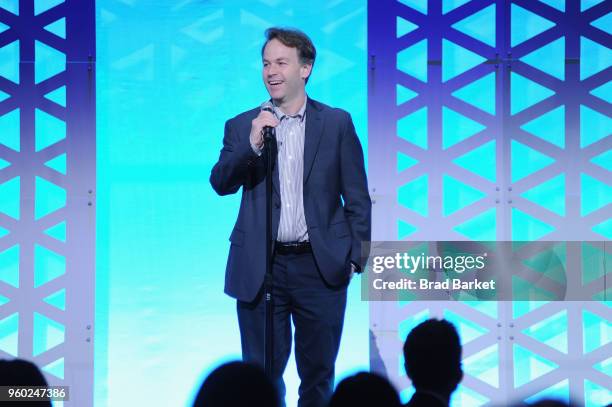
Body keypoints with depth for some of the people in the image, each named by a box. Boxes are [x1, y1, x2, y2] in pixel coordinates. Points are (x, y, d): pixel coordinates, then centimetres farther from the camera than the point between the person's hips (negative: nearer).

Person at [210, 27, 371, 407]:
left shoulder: (337, 123, 4)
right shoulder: (243, 126, 6)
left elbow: (357, 197, 4)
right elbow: (220, 183, -6)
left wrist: (356, 256, -3)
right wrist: (253, 145, -20)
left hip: (320, 268, -1)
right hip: (261, 269, 1)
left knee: (318, 375, 9)